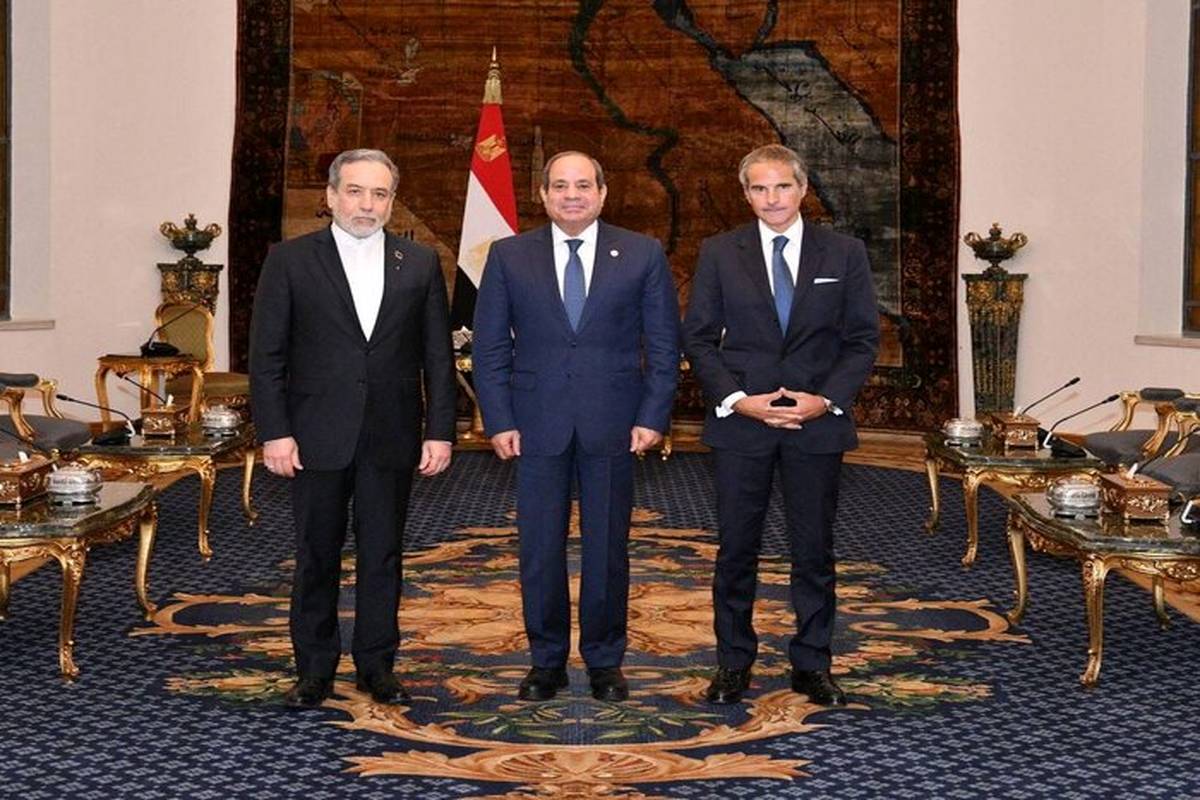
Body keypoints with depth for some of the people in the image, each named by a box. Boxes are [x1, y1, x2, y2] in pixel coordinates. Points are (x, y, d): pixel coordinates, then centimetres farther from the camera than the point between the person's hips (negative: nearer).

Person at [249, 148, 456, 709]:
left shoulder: (420, 265, 6)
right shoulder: (289, 261, 0)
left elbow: (438, 357, 6)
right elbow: (266, 355, -2)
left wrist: (440, 431, 0)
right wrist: (274, 432, -8)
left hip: (391, 439, 2)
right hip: (317, 439, -1)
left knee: (382, 556, 8)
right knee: (316, 557, 7)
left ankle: (376, 666, 19)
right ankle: (315, 671, 18)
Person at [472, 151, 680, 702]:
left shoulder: (643, 255, 3)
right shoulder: (508, 257, 4)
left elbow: (664, 343, 4)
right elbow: (490, 346, 4)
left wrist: (652, 417, -4)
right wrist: (499, 421, -4)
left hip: (613, 426, 0)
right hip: (537, 425, 1)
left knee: (608, 549, 8)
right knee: (539, 550, 6)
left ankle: (604, 661, 22)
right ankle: (547, 661, 20)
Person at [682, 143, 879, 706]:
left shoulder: (844, 254, 4)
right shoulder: (719, 253, 3)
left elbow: (863, 339, 3)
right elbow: (698, 338, 2)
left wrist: (827, 399, -10)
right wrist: (736, 399, -11)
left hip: (818, 422, 0)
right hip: (739, 422, 0)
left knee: (814, 549, 7)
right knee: (736, 548, 5)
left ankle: (811, 664, 18)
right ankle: (733, 663, 16)